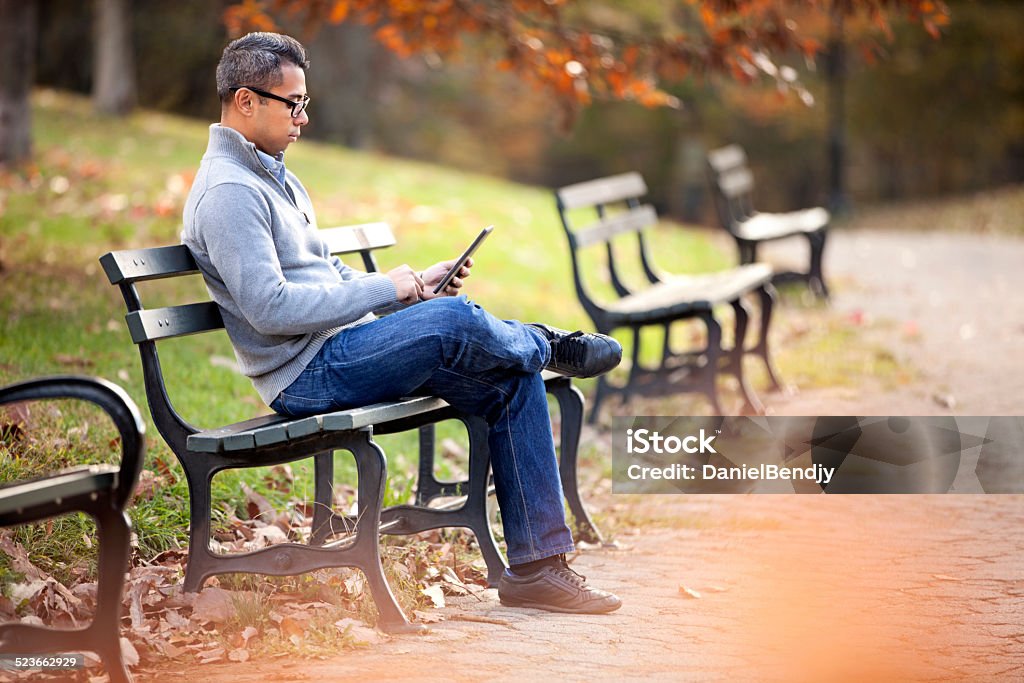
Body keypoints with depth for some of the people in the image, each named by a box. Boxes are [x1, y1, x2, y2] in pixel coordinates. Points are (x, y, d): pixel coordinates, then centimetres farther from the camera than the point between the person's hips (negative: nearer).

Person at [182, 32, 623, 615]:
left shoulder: (278, 178, 21)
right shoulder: (229, 191, -13)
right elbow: (269, 307, -23)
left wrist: (416, 285, 10)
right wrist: (383, 289, -15)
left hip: (347, 352, 10)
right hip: (309, 375, -10)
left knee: (513, 384, -4)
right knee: (453, 320, -29)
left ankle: (536, 566, -3)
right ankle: (548, 344, 7)